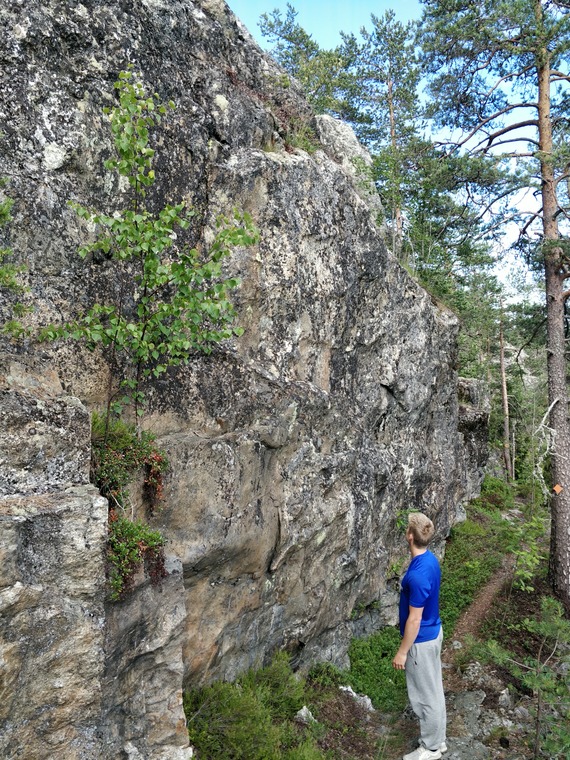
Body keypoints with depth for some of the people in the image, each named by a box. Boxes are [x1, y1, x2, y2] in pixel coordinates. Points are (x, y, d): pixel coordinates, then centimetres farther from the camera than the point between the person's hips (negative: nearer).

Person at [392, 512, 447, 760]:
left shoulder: (418, 575, -33)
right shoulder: (430, 559, -4)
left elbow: (414, 619, -26)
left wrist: (402, 652, -16)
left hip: (421, 640, -9)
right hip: (433, 632, 9)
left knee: (425, 696, 11)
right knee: (434, 690, 23)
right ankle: (438, 739, 40)